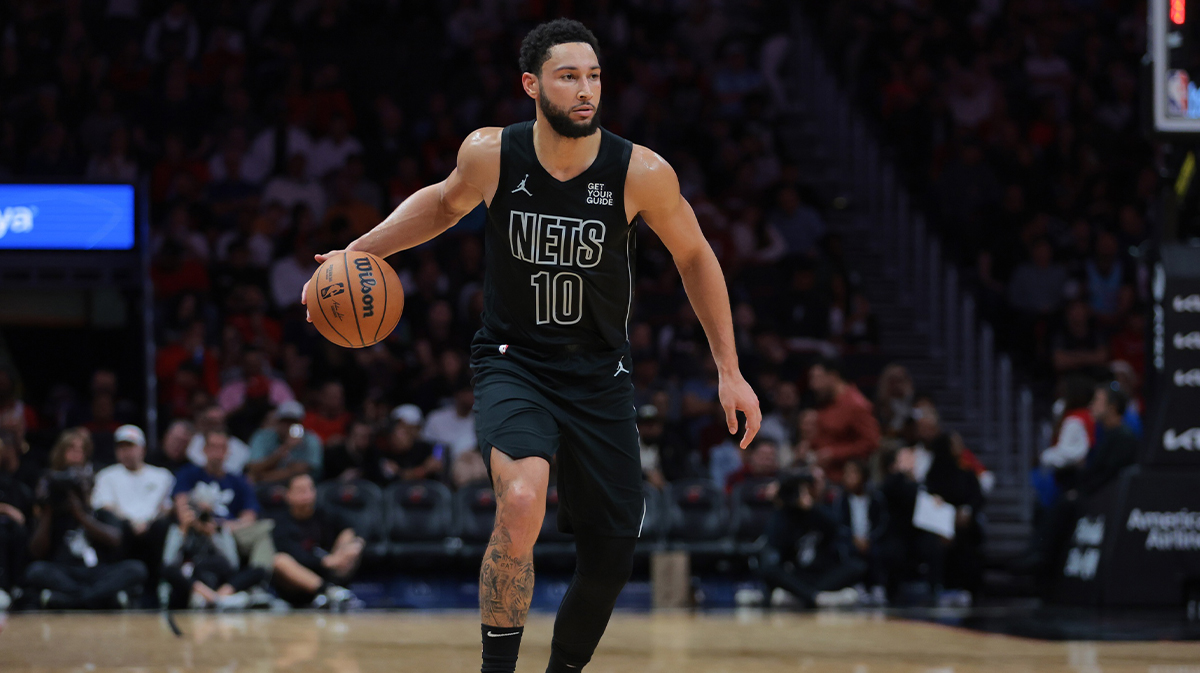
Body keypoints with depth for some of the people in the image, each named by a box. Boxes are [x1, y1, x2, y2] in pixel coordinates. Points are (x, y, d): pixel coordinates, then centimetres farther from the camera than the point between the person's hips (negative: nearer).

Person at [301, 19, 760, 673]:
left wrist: (730, 371, 3)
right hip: (512, 364, -2)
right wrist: (358, 252, 2)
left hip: (600, 375, 2)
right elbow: (444, 203, 12)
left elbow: (695, 258, 2)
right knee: (521, 502, -31)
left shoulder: (641, 172, -14)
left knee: (610, 562, 5)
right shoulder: (490, 154, -12)